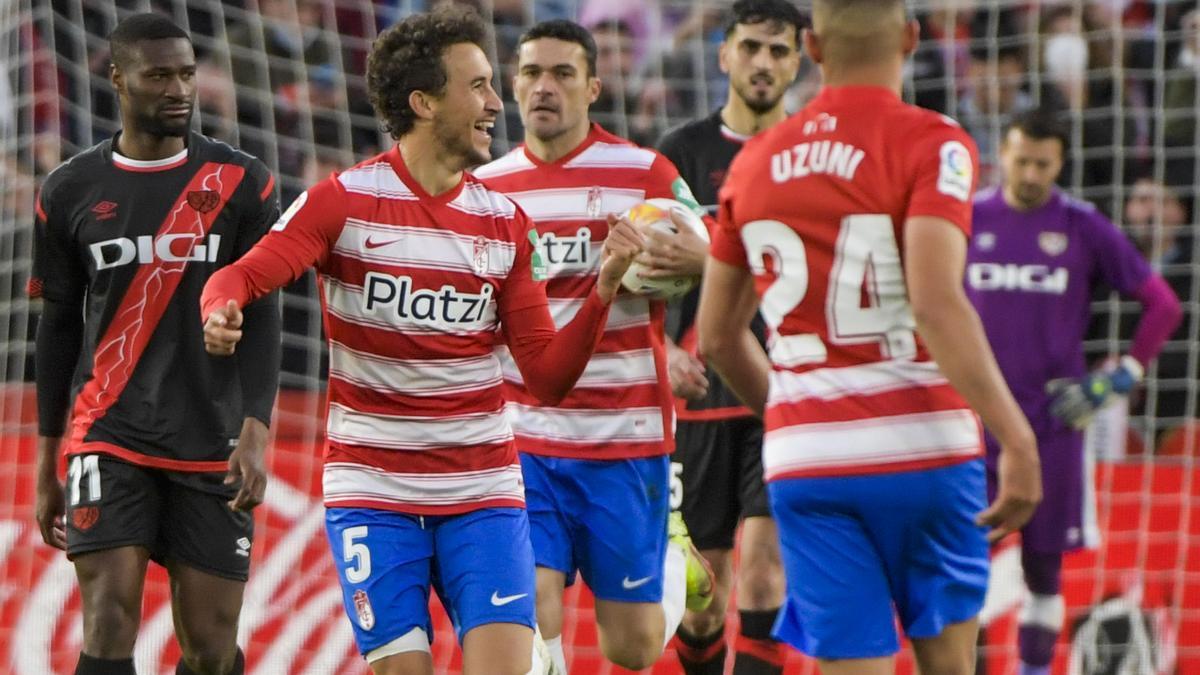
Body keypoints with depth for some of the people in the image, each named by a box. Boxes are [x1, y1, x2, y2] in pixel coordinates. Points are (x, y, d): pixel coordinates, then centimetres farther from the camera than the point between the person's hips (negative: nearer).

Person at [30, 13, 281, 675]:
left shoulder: (240, 183, 2)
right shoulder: (71, 191, 4)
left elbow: (261, 318, 0)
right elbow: (58, 329, 11)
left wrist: (255, 434, -13)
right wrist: (47, 463, 12)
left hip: (212, 446, 0)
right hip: (108, 439, 0)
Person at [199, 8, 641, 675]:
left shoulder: (504, 220, 6)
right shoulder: (345, 200, -4)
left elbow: (547, 376, 6)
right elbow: (241, 277, -12)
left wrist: (604, 289, -9)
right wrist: (220, 312, -35)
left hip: (484, 491, 3)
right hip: (373, 490, -3)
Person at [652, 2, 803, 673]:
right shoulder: (684, 151, 7)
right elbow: (645, 271, 7)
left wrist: (713, 260, -21)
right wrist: (662, 350, -11)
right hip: (702, 393, 2)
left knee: (765, 567, -14)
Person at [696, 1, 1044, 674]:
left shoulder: (755, 161, 11)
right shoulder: (931, 144, -6)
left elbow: (717, 336, 18)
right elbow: (935, 301, -20)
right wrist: (1017, 440, -21)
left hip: (803, 463, 3)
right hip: (920, 447, -3)